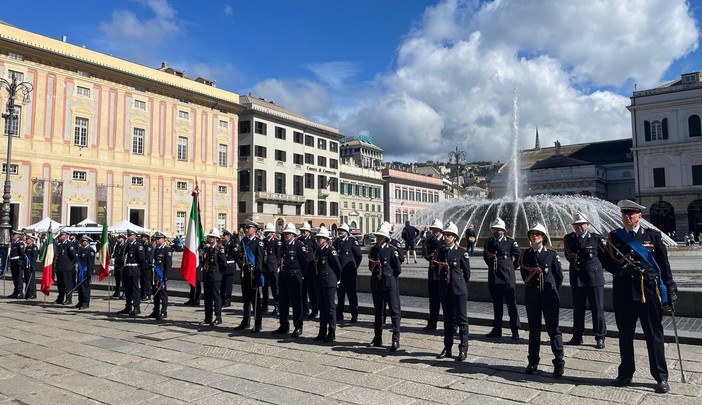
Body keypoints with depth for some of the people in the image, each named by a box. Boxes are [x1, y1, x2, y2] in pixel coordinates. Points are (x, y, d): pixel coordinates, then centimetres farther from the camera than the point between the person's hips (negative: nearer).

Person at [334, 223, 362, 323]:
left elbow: (359, 256, -1)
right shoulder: (337, 241, 10)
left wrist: (354, 267, 4)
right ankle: (339, 315, 22)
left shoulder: (352, 241, -6)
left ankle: (354, 316, 5)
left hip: (349, 272, -5)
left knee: (351, 294, -1)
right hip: (339, 272, 5)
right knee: (340, 294, 12)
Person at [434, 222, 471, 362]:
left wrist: (461, 285, 6)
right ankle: (447, 348, 20)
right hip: (444, 290, 5)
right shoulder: (441, 251, 7)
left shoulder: (461, 252, -6)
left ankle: (463, 350, 8)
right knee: (448, 319, 12)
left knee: (462, 319, 1)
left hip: (459, 290, -5)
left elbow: (467, 272, 0)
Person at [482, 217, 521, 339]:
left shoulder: (510, 242, -3)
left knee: (511, 305, -2)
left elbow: (518, 257, 4)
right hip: (493, 278, 5)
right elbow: (485, 256, 23)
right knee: (496, 305, 12)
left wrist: (510, 268, 7)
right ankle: (497, 329, 20)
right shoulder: (488, 242, 9)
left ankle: (515, 331, 4)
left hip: (507, 278, -4)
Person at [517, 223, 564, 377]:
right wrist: (532, 287, 9)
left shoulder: (551, 254, -3)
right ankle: (533, 362, 19)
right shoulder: (525, 254, 4)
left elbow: (559, 276, 3)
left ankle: (559, 363, 9)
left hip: (549, 297, -3)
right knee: (534, 330, 10)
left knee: (553, 330, 0)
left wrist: (552, 291, 6)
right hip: (532, 297, 3)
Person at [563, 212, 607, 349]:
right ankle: (577, 337, 20)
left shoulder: (596, 238, -5)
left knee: (597, 309, 3)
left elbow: (605, 255, 2)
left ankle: (600, 338, 14)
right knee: (577, 309, 11)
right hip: (576, 279, 4)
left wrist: (596, 266, 2)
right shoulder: (568, 239, 6)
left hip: (594, 279, -4)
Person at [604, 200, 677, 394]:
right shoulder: (614, 237, 5)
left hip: (648, 291, -1)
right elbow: (607, 263, 4)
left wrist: (670, 288, 1)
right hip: (623, 292, 2)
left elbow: (664, 264, 4)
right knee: (625, 335, 11)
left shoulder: (653, 236, 2)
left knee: (654, 334, 5)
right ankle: (625, 374, 23)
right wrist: (622, 269, -14)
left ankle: (661, 377, 17)